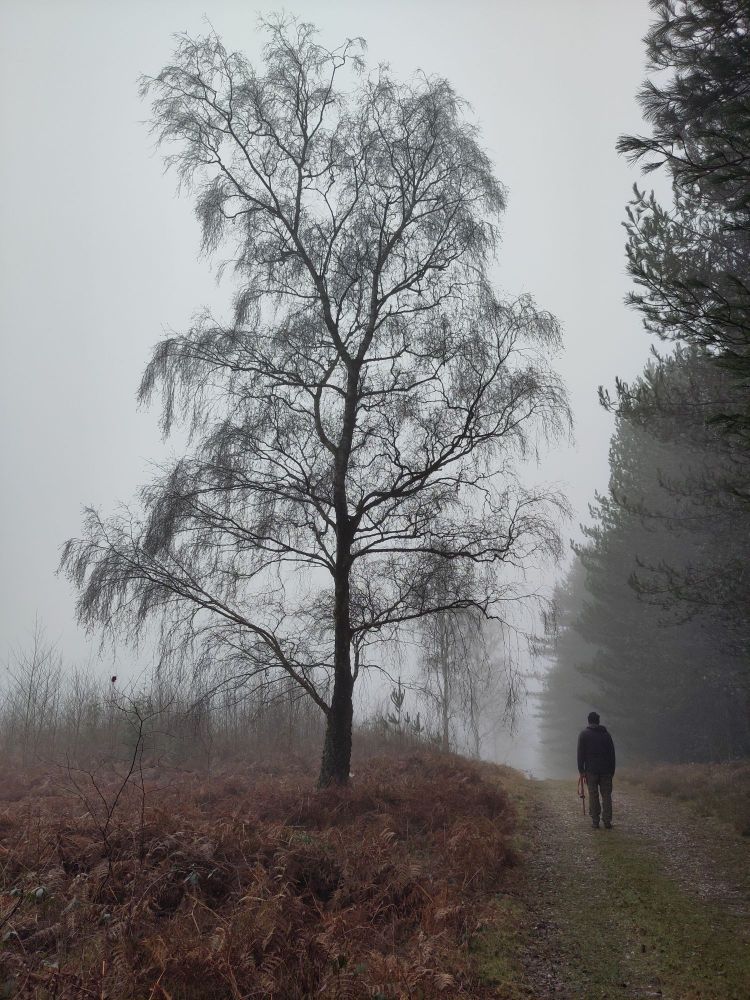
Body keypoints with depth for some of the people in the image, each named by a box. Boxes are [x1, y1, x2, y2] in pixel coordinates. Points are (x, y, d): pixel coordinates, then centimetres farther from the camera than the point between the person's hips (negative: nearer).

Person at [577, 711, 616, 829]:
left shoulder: (584, 734, 0)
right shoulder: (606, 733, 8)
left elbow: (581, 753, -4)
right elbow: (612, 753, 9)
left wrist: (581, 769, 0)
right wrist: (612, 770, 14)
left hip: (591, 770, -2)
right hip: (606, 770, 2)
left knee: (593, 795, 3)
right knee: (606, 795, 6)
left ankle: (595, 821, 3)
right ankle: (607, 821, 4)